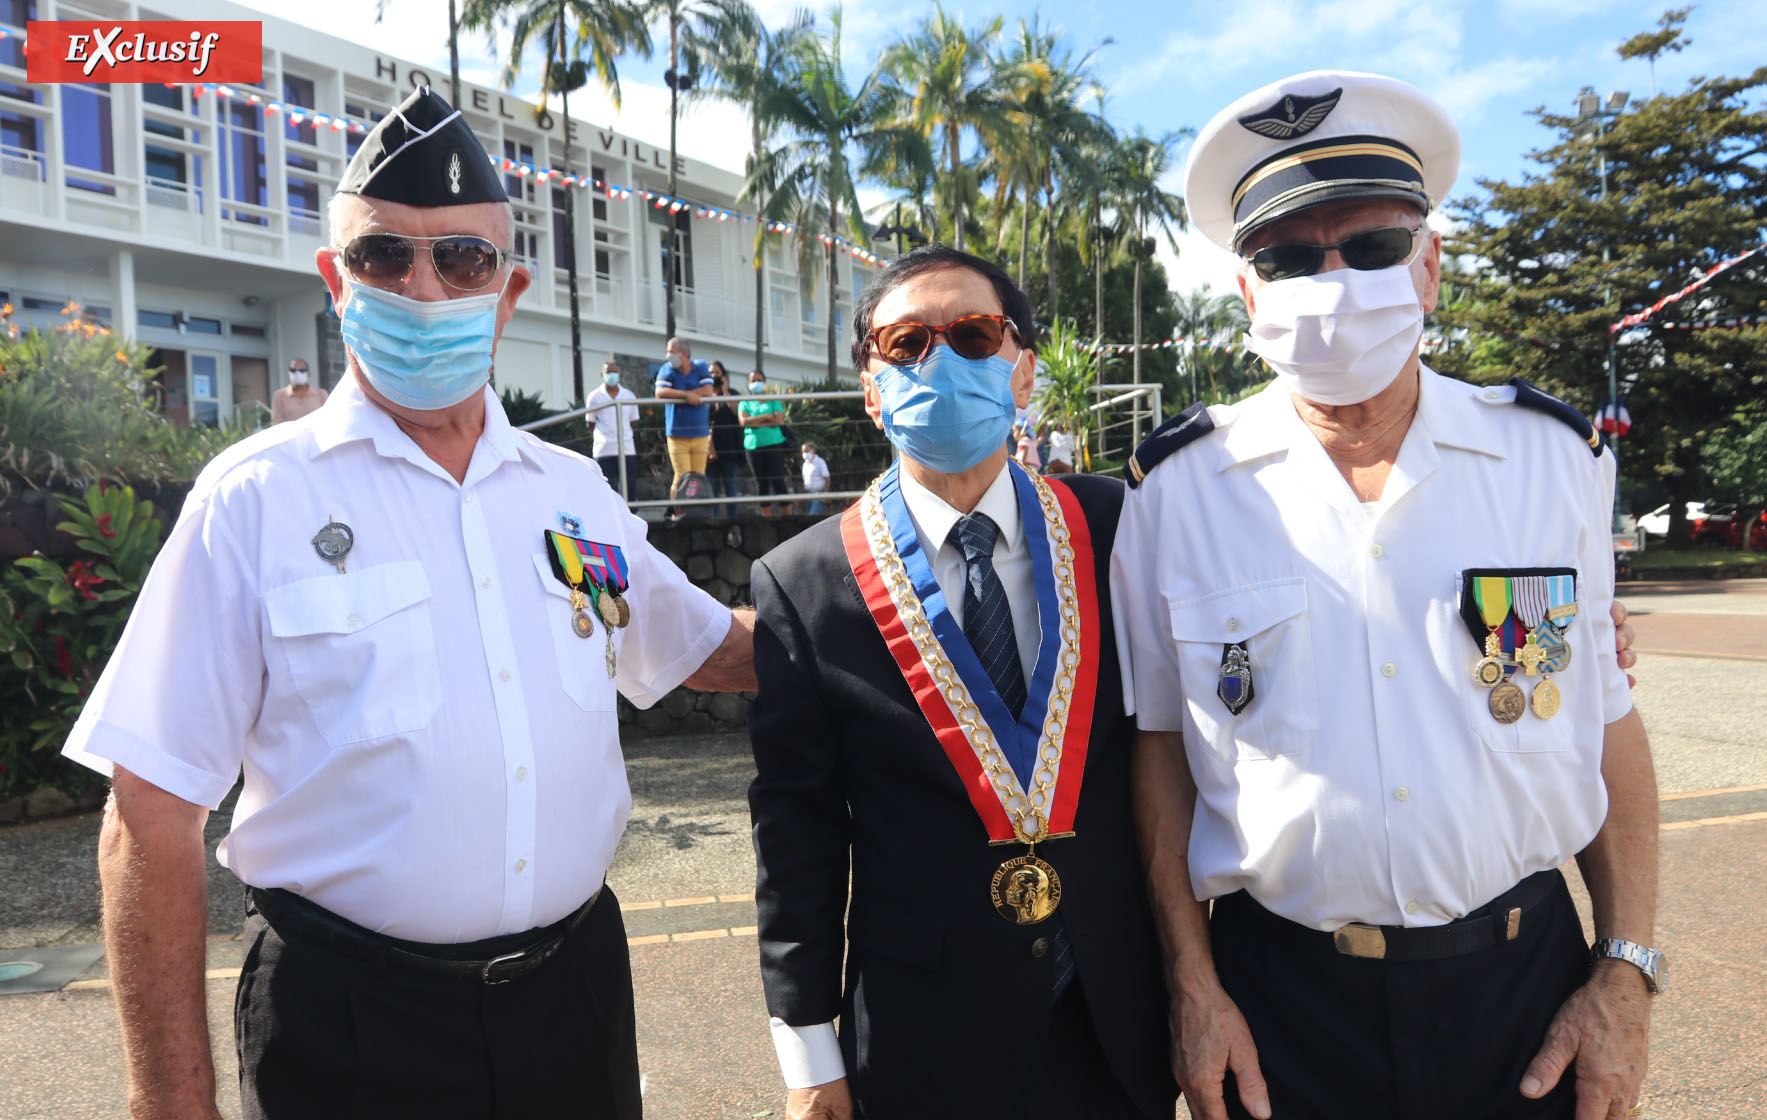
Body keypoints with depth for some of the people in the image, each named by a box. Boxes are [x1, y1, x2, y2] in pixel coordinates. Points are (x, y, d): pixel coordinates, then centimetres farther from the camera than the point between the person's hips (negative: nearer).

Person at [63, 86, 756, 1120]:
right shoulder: (254, 500, -8)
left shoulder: (575, 490, 3)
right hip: (347, 1022, -3)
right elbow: (152, 817, -9)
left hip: (575, 992, 4)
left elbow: (710, 646, 17)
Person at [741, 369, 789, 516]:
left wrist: (755, 423, -8)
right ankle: (767, 519, 7)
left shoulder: (773, 401, 9)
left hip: (774, 444, -2)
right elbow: (744, 421, -7)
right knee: (761, 483, 4)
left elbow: (779, 420, -6)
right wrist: (766, 417, -9)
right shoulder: (745, 403, 11)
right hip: (753, 445, 2)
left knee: (778, 482, -8)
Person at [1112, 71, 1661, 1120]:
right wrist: (1193, 987, -4)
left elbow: (1609, 719, 3)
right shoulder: (1176, 486, -7)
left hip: (1525, 987, 2)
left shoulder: (1554, 456, -2)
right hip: (1280, 1001, -1)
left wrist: (1629, 970, -1)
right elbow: (1158, 742, -2)